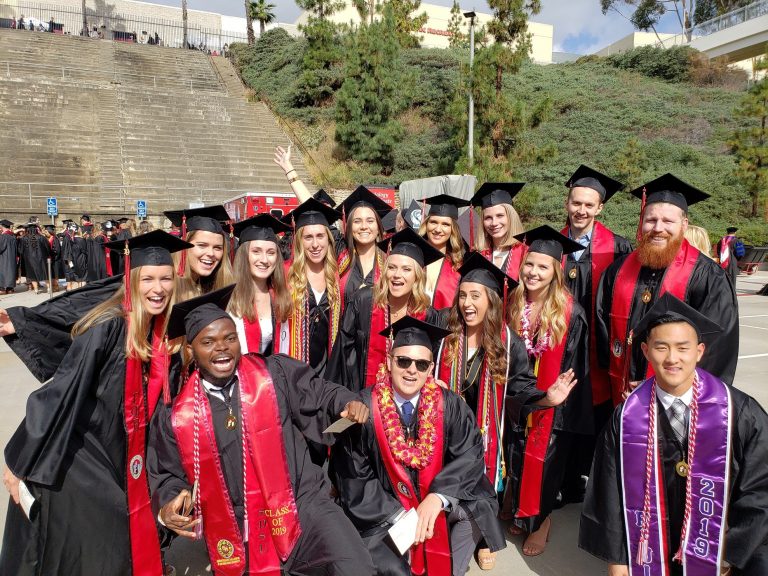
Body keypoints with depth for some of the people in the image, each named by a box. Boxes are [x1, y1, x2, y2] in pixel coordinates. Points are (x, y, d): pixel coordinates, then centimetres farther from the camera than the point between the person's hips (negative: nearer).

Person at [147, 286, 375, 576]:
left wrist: (347, 403, -11)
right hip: (235, 539, 2)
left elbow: (318, 394, 9)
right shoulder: (177, 416, 2)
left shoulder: (275, 374, -2)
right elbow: (167, 474, 14)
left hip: (300, 506, -2)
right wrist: (171, 502, -5)